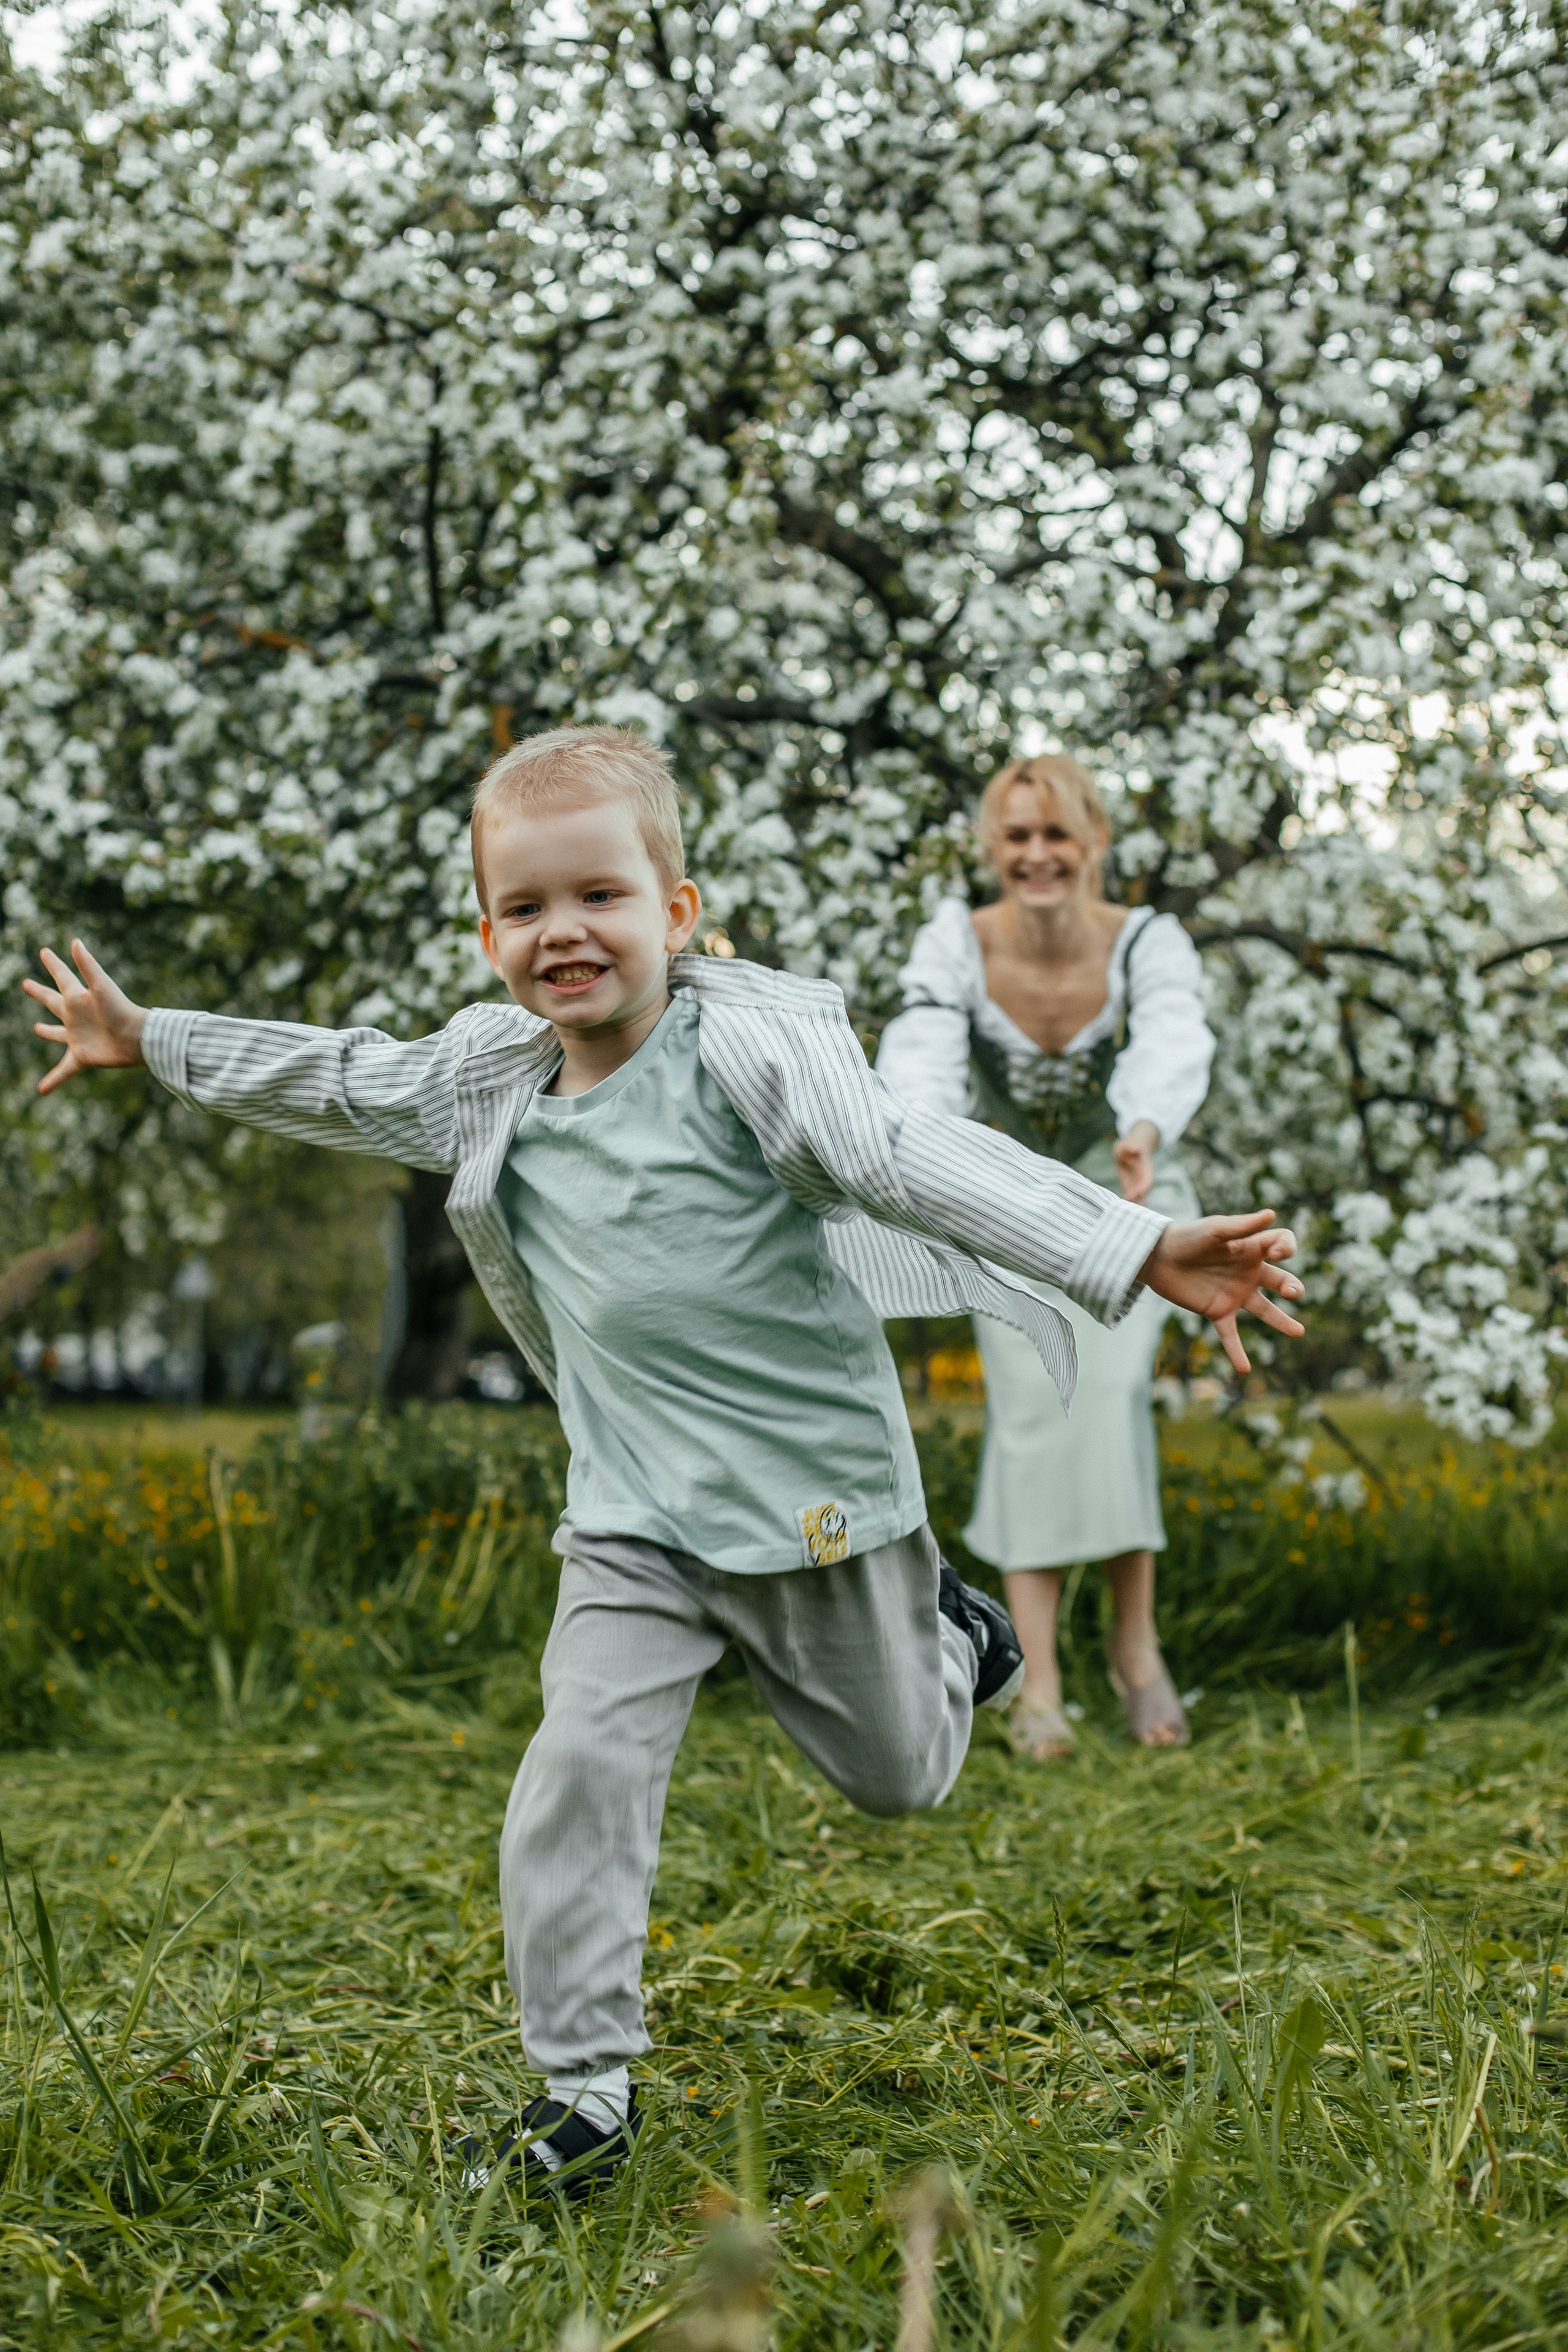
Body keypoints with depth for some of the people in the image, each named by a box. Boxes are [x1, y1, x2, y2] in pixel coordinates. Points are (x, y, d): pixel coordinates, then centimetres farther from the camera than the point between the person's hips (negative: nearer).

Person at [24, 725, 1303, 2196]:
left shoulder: (749, 1047, -18)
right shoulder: (488, 1078, 1)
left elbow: (917, 1163, -28)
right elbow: (337, 1082, 19)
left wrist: (1138, 1254, -39)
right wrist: (151, 1044, 27)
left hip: (818, 1492, -3)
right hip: (634, 1521, 4)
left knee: (893, 1776, 15)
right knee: (580, 1773, -13)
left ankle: (942, 1635, 50)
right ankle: (583, 2087, 0)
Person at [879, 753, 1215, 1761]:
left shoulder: (1148, 944, -22)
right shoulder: (957, 944, -19)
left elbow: (1175, 1047, -41)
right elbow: (921, 1054, -36)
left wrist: (1144, 1134, -63)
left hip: (1127, 1197, -1)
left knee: (1110, 1388, -23)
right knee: (1030, 1405, -17)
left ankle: (1136, 1638, -7)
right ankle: (1039, 1686, -16)